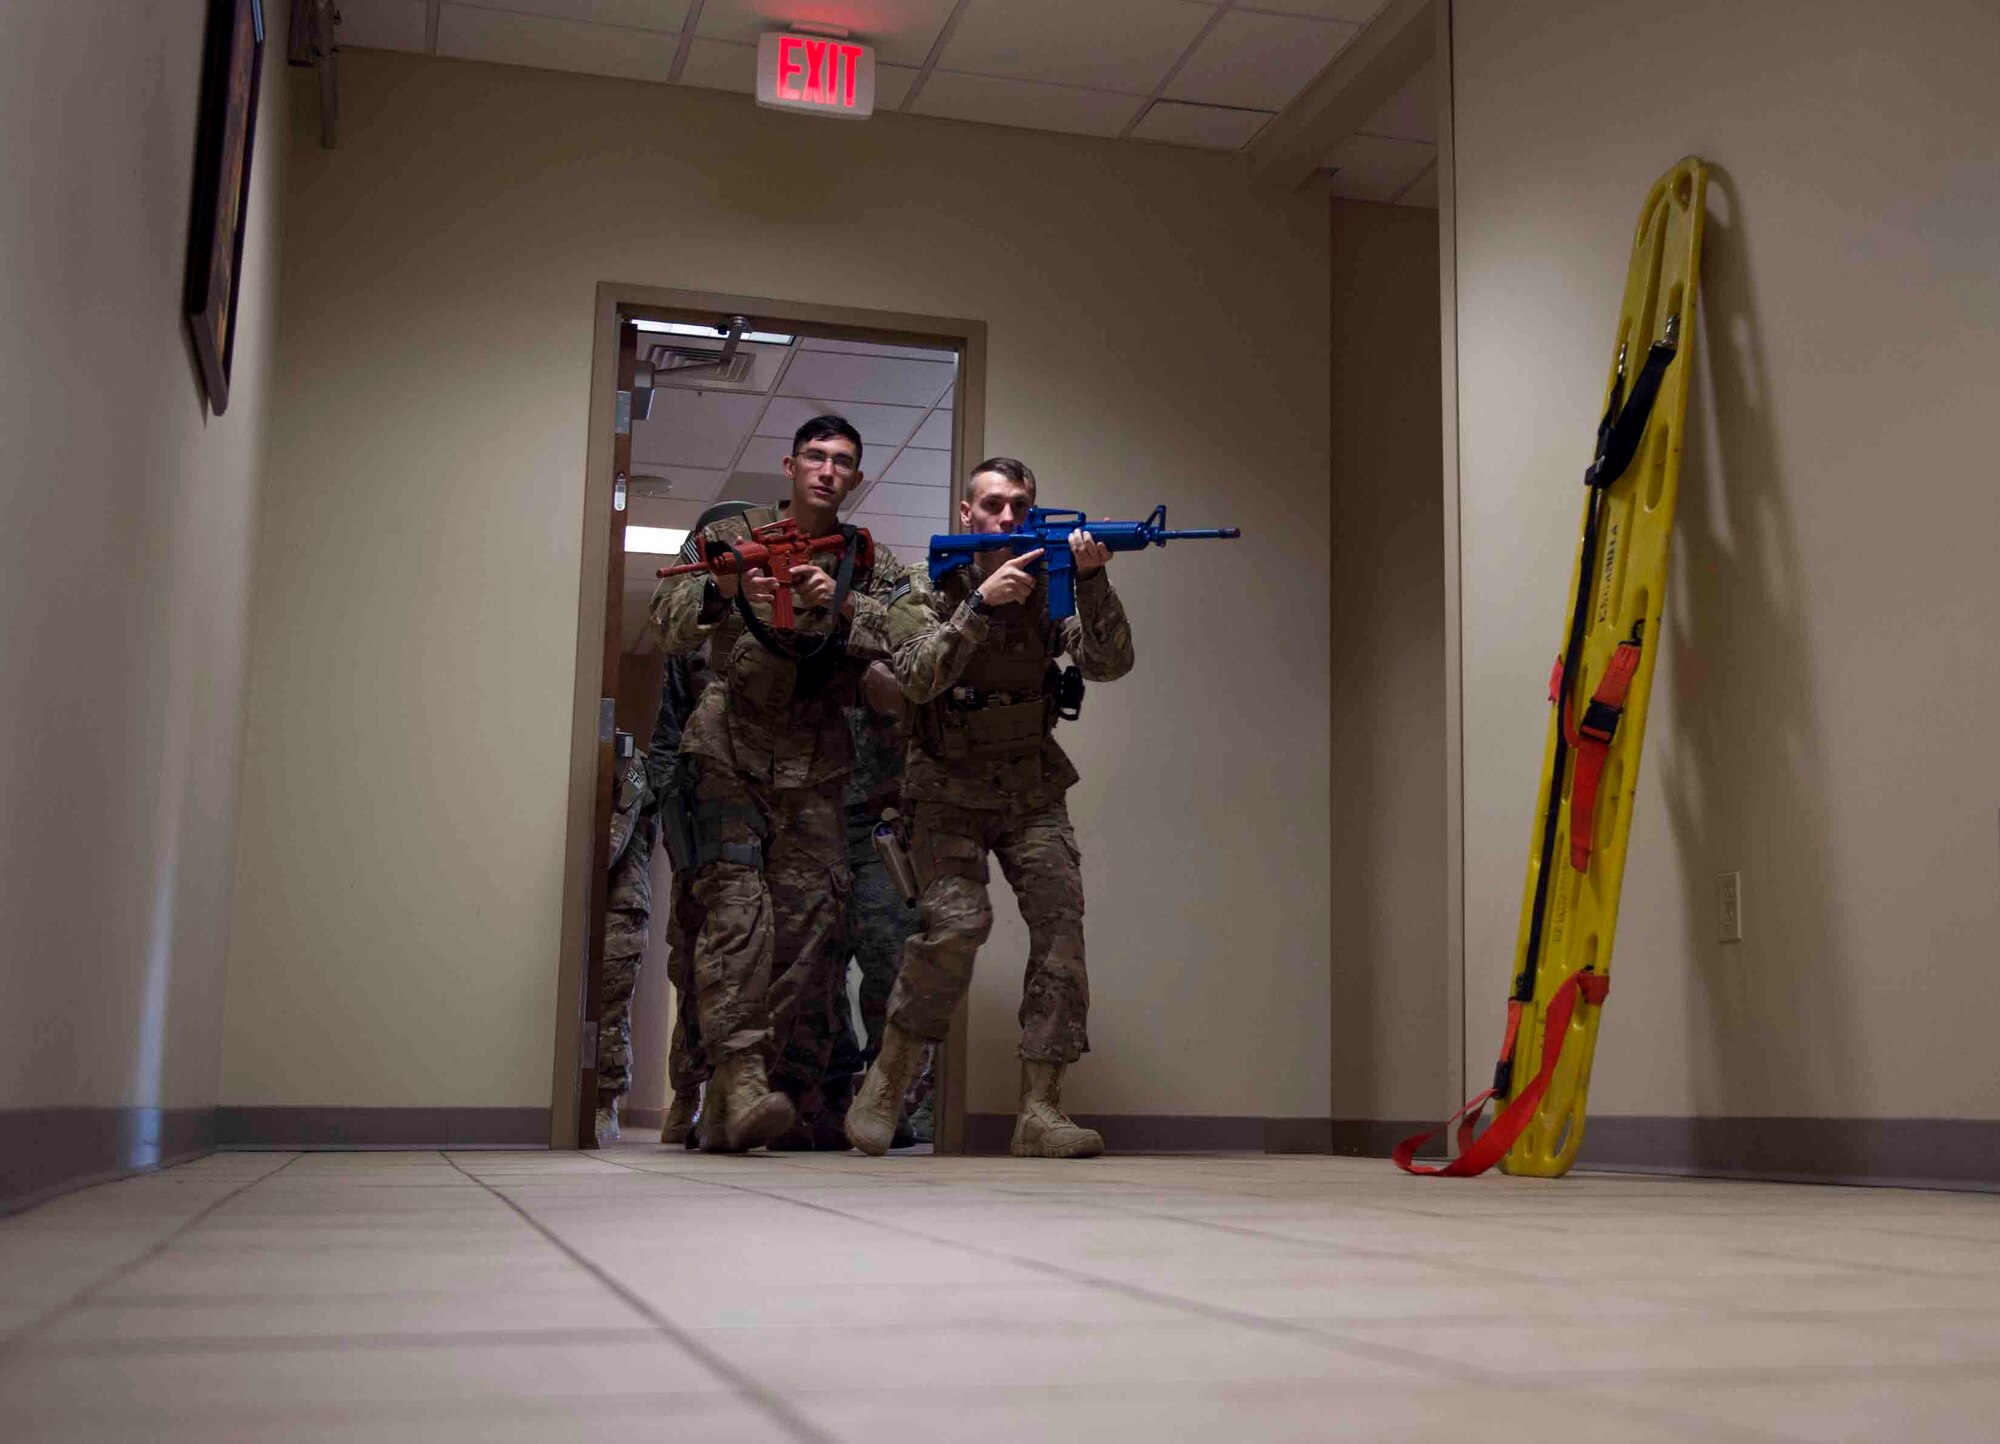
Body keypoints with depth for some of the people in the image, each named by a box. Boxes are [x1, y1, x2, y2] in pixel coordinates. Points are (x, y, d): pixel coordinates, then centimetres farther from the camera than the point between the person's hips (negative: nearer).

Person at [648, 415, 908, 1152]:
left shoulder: (872, 564, 12)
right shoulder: (735, 535, 6)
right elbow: (670, 619, -6)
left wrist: (838, 605, -20)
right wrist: (725, 591, -27)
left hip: (815, 771, 3)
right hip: (730, 756, -2)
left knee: (810, 926, -4)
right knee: (737, 908, -17)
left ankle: (727, 1105, 3)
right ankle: (740, 1071, -21)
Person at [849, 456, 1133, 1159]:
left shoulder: (1049, 586, 2)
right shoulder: (930, 594, -4)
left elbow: (1108, 663, -12)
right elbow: (919, 678, -21)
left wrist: (1092, 579, -25)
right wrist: (981, 604, -29)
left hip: (1033, 796, 3)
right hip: (950, 796, -3)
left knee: (1061, 922, -14)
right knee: (958, 921, -21)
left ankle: (1039, 1108, -11)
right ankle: (887, 1080, -2)